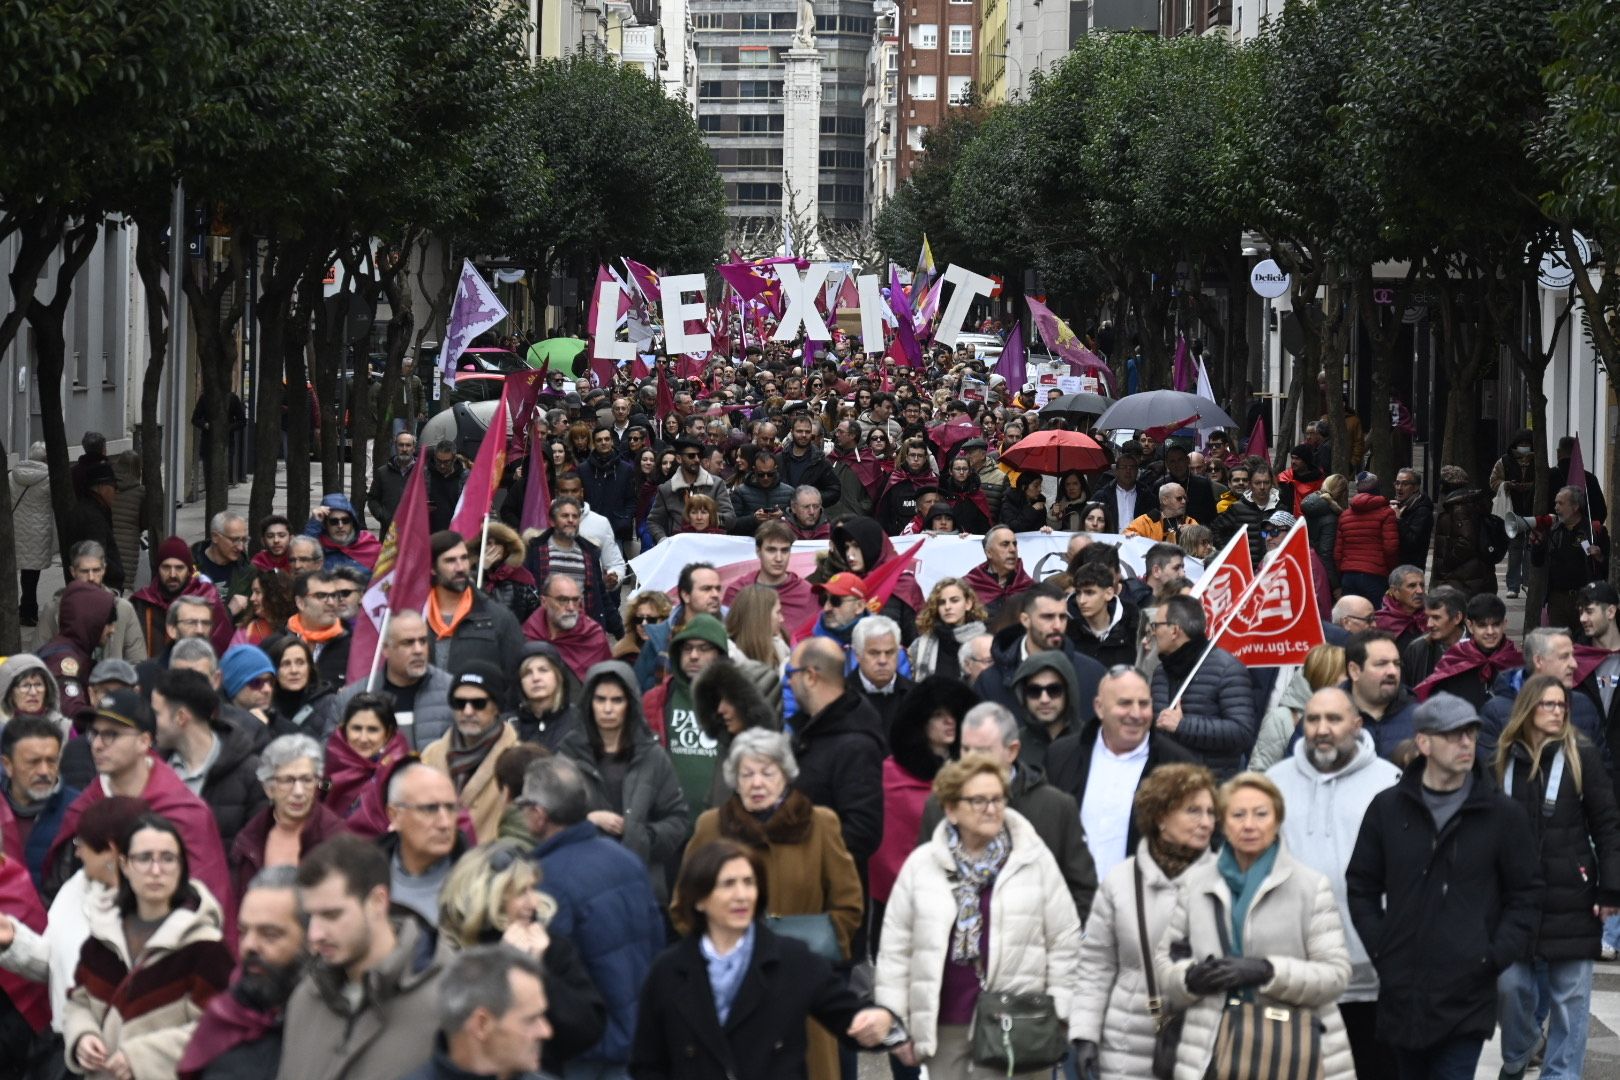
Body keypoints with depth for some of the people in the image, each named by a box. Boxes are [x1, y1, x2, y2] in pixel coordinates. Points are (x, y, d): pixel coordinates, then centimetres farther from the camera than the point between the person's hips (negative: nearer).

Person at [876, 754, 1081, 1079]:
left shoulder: (1035, 860, 0)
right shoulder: (920, 866, 4)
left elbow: (1064, 943, 3)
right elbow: (895, 949, 7)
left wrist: (1057, 1019, 0)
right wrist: (895, 1024, 4)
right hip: (944, 1025, 2)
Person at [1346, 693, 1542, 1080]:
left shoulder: (1503, 815, 2)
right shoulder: (1387, 808, 6)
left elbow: (1526, 895, 6)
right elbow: (1360, 886, 13)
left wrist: (1495, 958, -4)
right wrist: (1379, 949, 2)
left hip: (1466, 999, -3)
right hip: (1401, 993, 3)